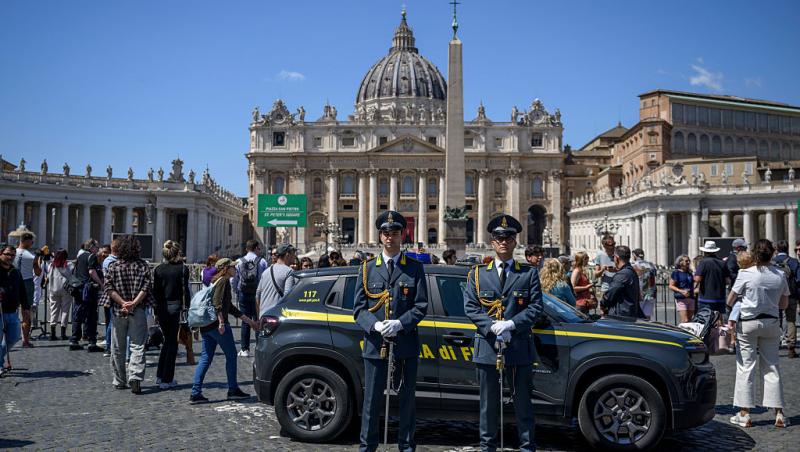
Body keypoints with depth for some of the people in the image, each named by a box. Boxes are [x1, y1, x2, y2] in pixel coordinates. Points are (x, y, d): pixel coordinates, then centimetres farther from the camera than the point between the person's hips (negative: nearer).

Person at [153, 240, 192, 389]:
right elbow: (185, 291, -10)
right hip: (176, 307, -4)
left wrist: (156, 310, 11)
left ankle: (160, 376, 22)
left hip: (162, 308, 4)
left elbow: (155, 291, 5)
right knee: (173, 343, 4)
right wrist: (186, 309, -5)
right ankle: (166, 380, 5)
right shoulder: (183, 269, -7)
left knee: (167, 340, 21)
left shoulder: (158, 269, 4)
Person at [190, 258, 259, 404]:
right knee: (231, 355, 3)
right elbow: (217, 302, -21)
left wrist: (248, 321, 31)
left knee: (205, 358, 8)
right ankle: (233, 390, 10)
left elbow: (229, 307, 29)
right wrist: (221, 322, -26)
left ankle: (195, 393, 4)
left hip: (206, 325, 9)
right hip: (217, 325, -9)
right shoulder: (223, 281, -6)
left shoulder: (216, 281, 24)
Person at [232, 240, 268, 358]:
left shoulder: (239, 262, 1)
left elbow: (235, 280, 3)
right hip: (257, 294, -2)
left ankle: (245, 349, 8)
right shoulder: (262, 262, -6)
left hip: (243, 295, 2)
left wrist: (237, 294, 12)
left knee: (245, 322, 7)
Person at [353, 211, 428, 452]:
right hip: (375, 345, 0)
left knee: (407, 398, 8)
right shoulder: (367, 268, 9)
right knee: (372, 400, 5)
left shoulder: (415, 268, 6)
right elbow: (358, 307, 5)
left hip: (406, 344, 0)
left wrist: (401, 323, -16)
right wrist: (374, 325, -14)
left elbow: (421, 305, 0)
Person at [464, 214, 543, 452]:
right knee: (488, 403, 9)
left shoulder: (529, 273, 7)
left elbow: (536, 306, -1)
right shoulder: (478, 274, 9)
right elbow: (470, 307, 2)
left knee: (523, 401, 6)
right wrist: (492, 326, -13)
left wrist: (511, 324, -15)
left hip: (519, 346, -1)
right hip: (487, 346, 1)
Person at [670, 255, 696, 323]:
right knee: (685, 321, -15)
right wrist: (681, 291, -19)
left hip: (691, 298, 7)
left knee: (690, 320, 4)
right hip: (681, 299, -7)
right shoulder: (676, 272, -2)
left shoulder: (689, 273, 17)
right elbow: (671, 286, -7)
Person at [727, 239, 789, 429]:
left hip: (748, 323, -3)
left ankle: (744, 414, 4)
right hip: (772, 323, 3)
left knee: (746, 367, 2)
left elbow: (729, 301, -5)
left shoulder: (746, 274, -11)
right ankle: (779, 414, 11)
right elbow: (784, 304, 9)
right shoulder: (780, 275, -1)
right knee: (771, 367, 11)